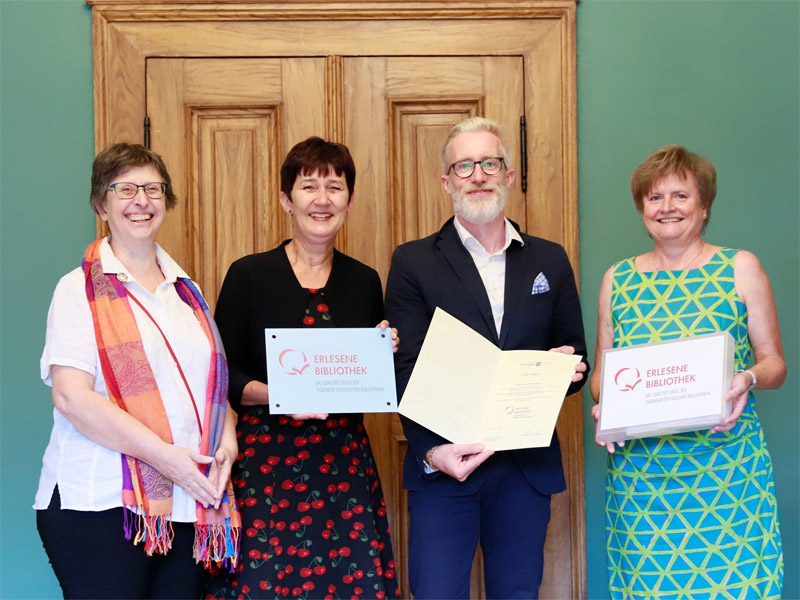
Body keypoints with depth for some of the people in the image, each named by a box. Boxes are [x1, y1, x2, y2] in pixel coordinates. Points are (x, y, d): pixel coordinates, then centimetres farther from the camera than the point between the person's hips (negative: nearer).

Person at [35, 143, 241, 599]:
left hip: (188, 503, 5)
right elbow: (71, 396, -12)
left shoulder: (186, 292, 18)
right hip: (100, 502, -5)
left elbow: (215, 379, 22)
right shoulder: (81, 289, -1)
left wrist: (227, 441, 1)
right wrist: (163, 454, -17)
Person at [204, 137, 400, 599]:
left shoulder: (364, 281, 10)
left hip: (347, 459, 3)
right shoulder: (249, 276, 0)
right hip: (266, 456, -3)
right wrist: (278, 396, -18)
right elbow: (223, 377, -2)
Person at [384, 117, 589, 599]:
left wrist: (569, 368, -10)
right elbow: (407, 371, -7)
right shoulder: (414, 262, 1)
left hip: (528, 468, 3)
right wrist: (431, 450, -21)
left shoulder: (550, 261, 10)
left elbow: (574, 358, 15)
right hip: (444, 466, -3)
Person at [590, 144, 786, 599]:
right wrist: (604, 401, -6)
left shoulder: (740, 268, 5)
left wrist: (749, 379, -15)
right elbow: (601, 371, 16)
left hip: (725, 467, -1)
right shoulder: (618, 280, 11)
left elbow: (775, 363, 6)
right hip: (639, 471, 2)